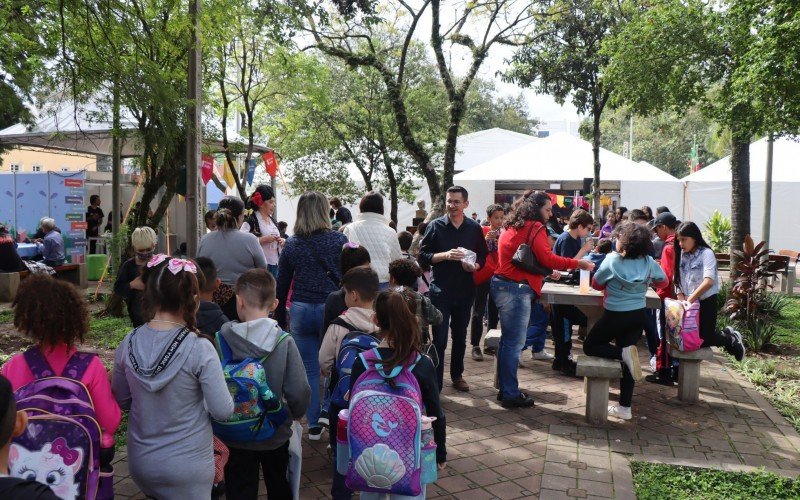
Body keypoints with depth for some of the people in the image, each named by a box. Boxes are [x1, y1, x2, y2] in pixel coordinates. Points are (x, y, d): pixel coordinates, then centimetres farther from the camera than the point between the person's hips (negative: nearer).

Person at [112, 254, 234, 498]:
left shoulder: (128, 344, -10)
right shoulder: (199, 349, -23)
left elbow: (121, 401, 3)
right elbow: (223, 411, -18)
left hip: (140, 462, 4)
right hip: (187, 468, -4)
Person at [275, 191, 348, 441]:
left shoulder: (291, 244, 4)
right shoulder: (339, 240, -3)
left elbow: (282, 284, 10)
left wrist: (280, 317, 19)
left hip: (301, 311, 2)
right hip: (332, 309, -2)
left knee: (309, 369, 9)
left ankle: (313, 425, 16)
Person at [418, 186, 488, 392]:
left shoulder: (475, 228, 5)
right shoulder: (435, 226, -2)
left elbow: (483, 256, 10)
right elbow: (423, 255, -4)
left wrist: (475, 266, -12)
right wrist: (445, 255, -19)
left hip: (465, 290, 3)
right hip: (440, 290, -3)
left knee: (460, 336, 17)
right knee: (439, 339, -4)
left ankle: (457, 375, 33)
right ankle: (435, 382, 4)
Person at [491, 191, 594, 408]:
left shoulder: (512, 226, 18)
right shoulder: (535, 227, -9)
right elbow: (548, 258, -16)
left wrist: (546, 272, 22)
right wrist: (578, 263, -9)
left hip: (502, 284, 10)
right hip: (516, 289, -10)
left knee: (507, 340, 14)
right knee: (515, 343, -4)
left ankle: (506, 389, 22)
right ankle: (511, 395, 2)